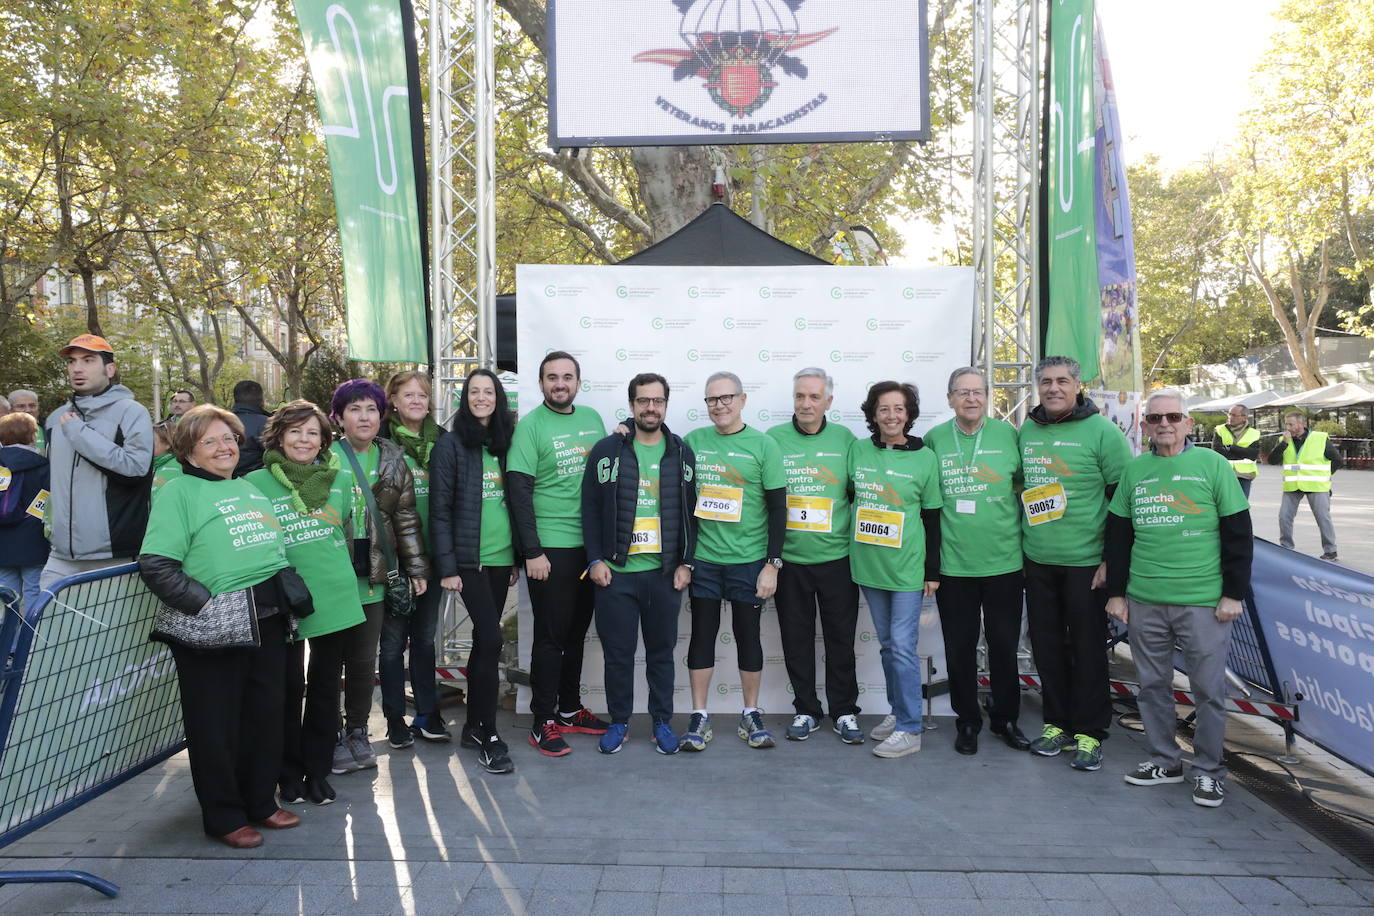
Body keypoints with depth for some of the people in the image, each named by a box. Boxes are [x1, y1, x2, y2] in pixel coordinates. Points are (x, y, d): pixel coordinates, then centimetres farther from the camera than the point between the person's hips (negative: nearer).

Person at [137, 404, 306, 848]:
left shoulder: (250, 488, 17)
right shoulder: (179, 491, -5)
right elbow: (156, 565, -14)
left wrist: (286, 597, 12)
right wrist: (207, 605, -19)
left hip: (269, 625, 7)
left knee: (265, 716, 14)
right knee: (217, 725, 5)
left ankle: (261, 803, 30)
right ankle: (224, 816, 21)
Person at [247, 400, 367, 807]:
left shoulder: (341, 479, 4)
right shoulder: (256, 482, -4)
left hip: (336, 598, 2)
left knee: (326, 686, 11)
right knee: (290, 688, 7)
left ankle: (317, 770, 24)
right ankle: (289, 773, 24)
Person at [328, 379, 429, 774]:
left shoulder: (393, 460, 6)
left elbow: (406, 518, 10)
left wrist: (417, 567, 7)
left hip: (372, 578, 3)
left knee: (364, 659, 11)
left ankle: (357, 731, 27)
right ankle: (331, 737, 22)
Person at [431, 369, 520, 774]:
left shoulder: (504, 443, 11)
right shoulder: (451, 445, -5)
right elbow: (439, 510, -8)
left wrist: (518, 557, 12)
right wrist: (446, 567, -12)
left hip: (501, 558, 5)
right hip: (469, 559, -5)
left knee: (484, 641, 11)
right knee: (490, 639, -10)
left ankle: (474, 725, 22)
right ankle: (488, 736, 1)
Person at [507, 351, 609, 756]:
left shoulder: (592, 419, 9)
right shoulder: (530, 426, -8)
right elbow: (519, 491, -12)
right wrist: (532, 552, -16)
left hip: (590, 544, 6)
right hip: (550, 547, -5)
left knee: (577, 630, 15)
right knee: (551, 634, 1)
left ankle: (570, 709, 29)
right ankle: (544, 722, 13)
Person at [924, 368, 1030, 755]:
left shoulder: (1008, 433, 0)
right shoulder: (934, 439, 1)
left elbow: (1026, 484, 10)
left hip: (1004, 560, 0)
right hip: (953, 563, 0)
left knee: (1004, 645, 12)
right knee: (960, 648, 9)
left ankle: (1006, 719, 30)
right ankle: (967, 720, 26)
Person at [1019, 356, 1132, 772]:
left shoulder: (1102, 432, -8)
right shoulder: (1026, 432, 9)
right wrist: (1022, 543, 17)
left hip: (1085, 562, -5)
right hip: (1037, 562, 5)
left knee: (1087, 648, 3)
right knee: (1047, 646, 12)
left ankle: (1089, 732, 17)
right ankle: (1057, 722, 26)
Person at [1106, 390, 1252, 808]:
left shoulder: (1212, 465, -1)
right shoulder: (1134, 471, 8)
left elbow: (1238, 533, -1)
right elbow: (1118, 535, 11)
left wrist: (1233, 593, -4)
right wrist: (1116, 592, 8)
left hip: (1204, 602, -3)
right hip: (1144, 602, 3)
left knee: (1208, 688, 4)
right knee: (1153, 685, 12)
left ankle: (1209, 770, 20)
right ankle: (1165, 761, 27)